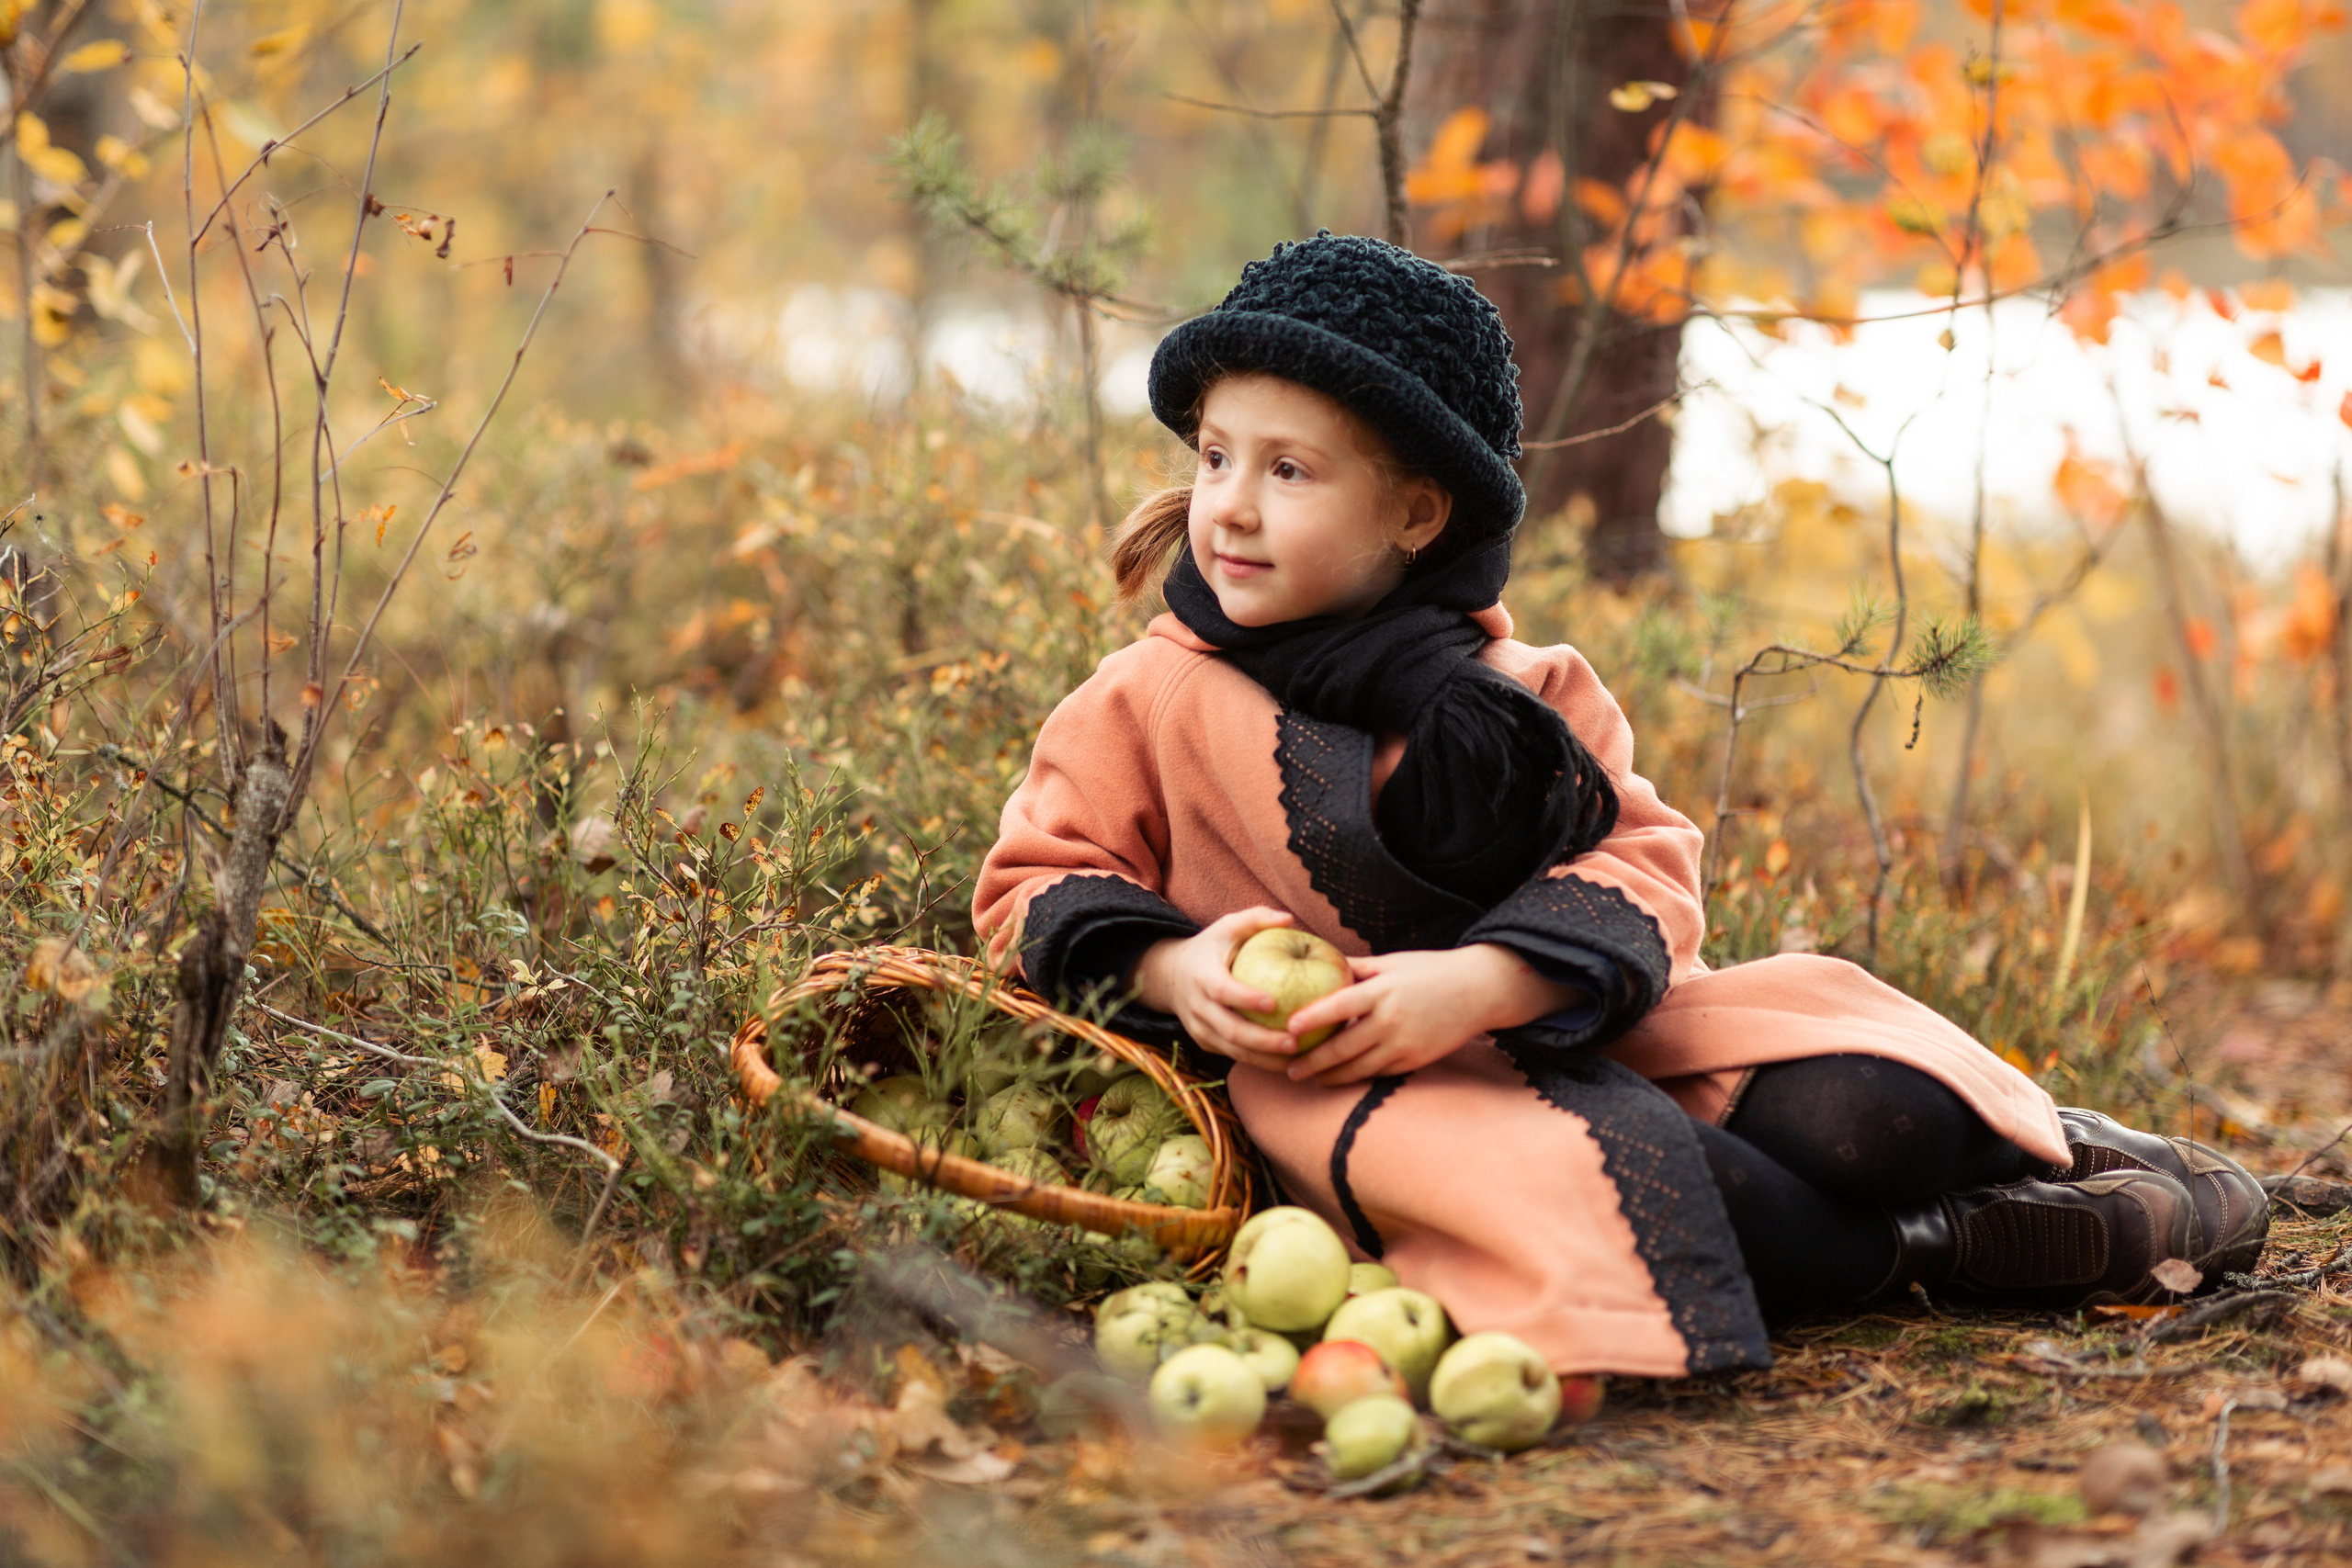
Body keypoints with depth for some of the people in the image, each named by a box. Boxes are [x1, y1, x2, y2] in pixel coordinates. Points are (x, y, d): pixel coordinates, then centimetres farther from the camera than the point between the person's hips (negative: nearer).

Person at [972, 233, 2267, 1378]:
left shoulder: (1521, 691, 5)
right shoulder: (1143, 708, 1)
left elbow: (1647, 863, -4)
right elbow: (1036, 888, 7)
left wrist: (1489, 981, -23)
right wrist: (1168, 970, -15)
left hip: (1558, 1029, 3)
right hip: (1337, 1079, -3)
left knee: (1866, 1111, -21)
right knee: (1596, 1171, -37)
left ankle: (2028, 1144, 14)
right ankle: (1921, 1246, -13)